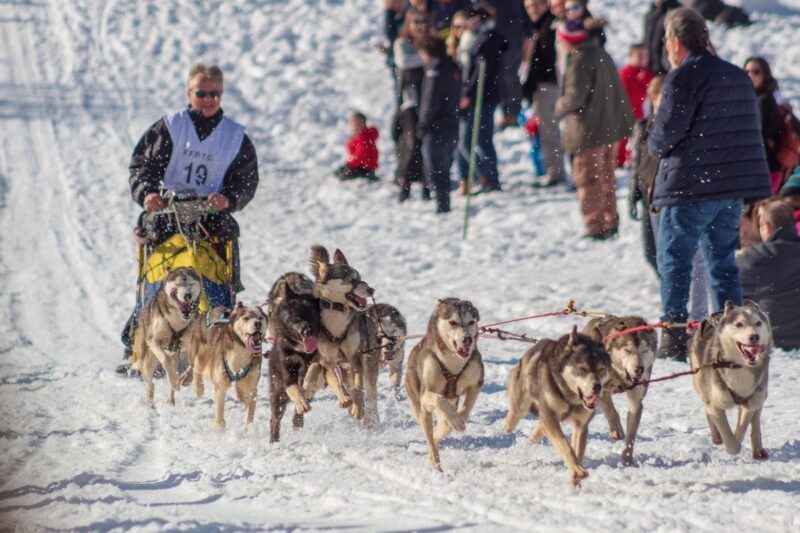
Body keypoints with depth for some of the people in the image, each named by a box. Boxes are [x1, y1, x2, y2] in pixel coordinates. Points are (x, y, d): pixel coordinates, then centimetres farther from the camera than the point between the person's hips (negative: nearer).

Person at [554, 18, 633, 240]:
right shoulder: (602, 55, 9)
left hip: (588, 130, -9)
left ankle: (595, 228, 0)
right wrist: (623, 118, 20)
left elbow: (575, 96, -22)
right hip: (609, 128, 9)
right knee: (606, 176, 19)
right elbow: (617, 92, 14)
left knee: (587, 178, 0)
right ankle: (610, 222, 27)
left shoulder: (579, 61, -18)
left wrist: (560, 107, -2)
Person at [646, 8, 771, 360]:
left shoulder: (683, 77, -11)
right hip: (732, 188, 7)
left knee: (674, 263, 0)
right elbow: (751, 129, 15)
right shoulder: (738, 76, 12)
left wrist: (654, 144, 5)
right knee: (723, 262, 15)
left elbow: (666, 132, -17)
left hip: (689, 186, -7)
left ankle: (674, 339, -5)